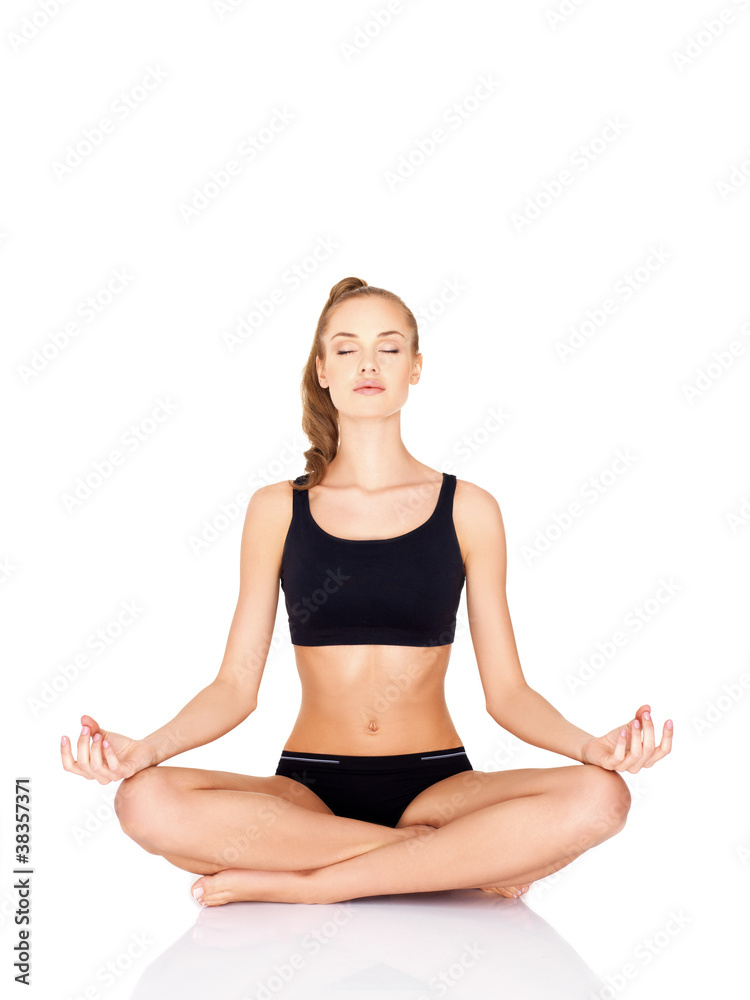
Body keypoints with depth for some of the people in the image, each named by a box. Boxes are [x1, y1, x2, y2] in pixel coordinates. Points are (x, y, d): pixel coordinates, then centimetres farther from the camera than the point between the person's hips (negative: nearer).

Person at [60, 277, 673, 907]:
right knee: (146, 801, -29)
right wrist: (145, 748, -16)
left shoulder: (468, 510, 4)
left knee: (599, 798, -29)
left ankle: (300, 884, -18)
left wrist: (590, 745, -16)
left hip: (436, 783, 0)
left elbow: (506, 690, 3)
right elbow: (237, 684, 2)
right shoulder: (277, 510, 6)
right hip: (309, 787, 1)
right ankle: (473, 860, -18)